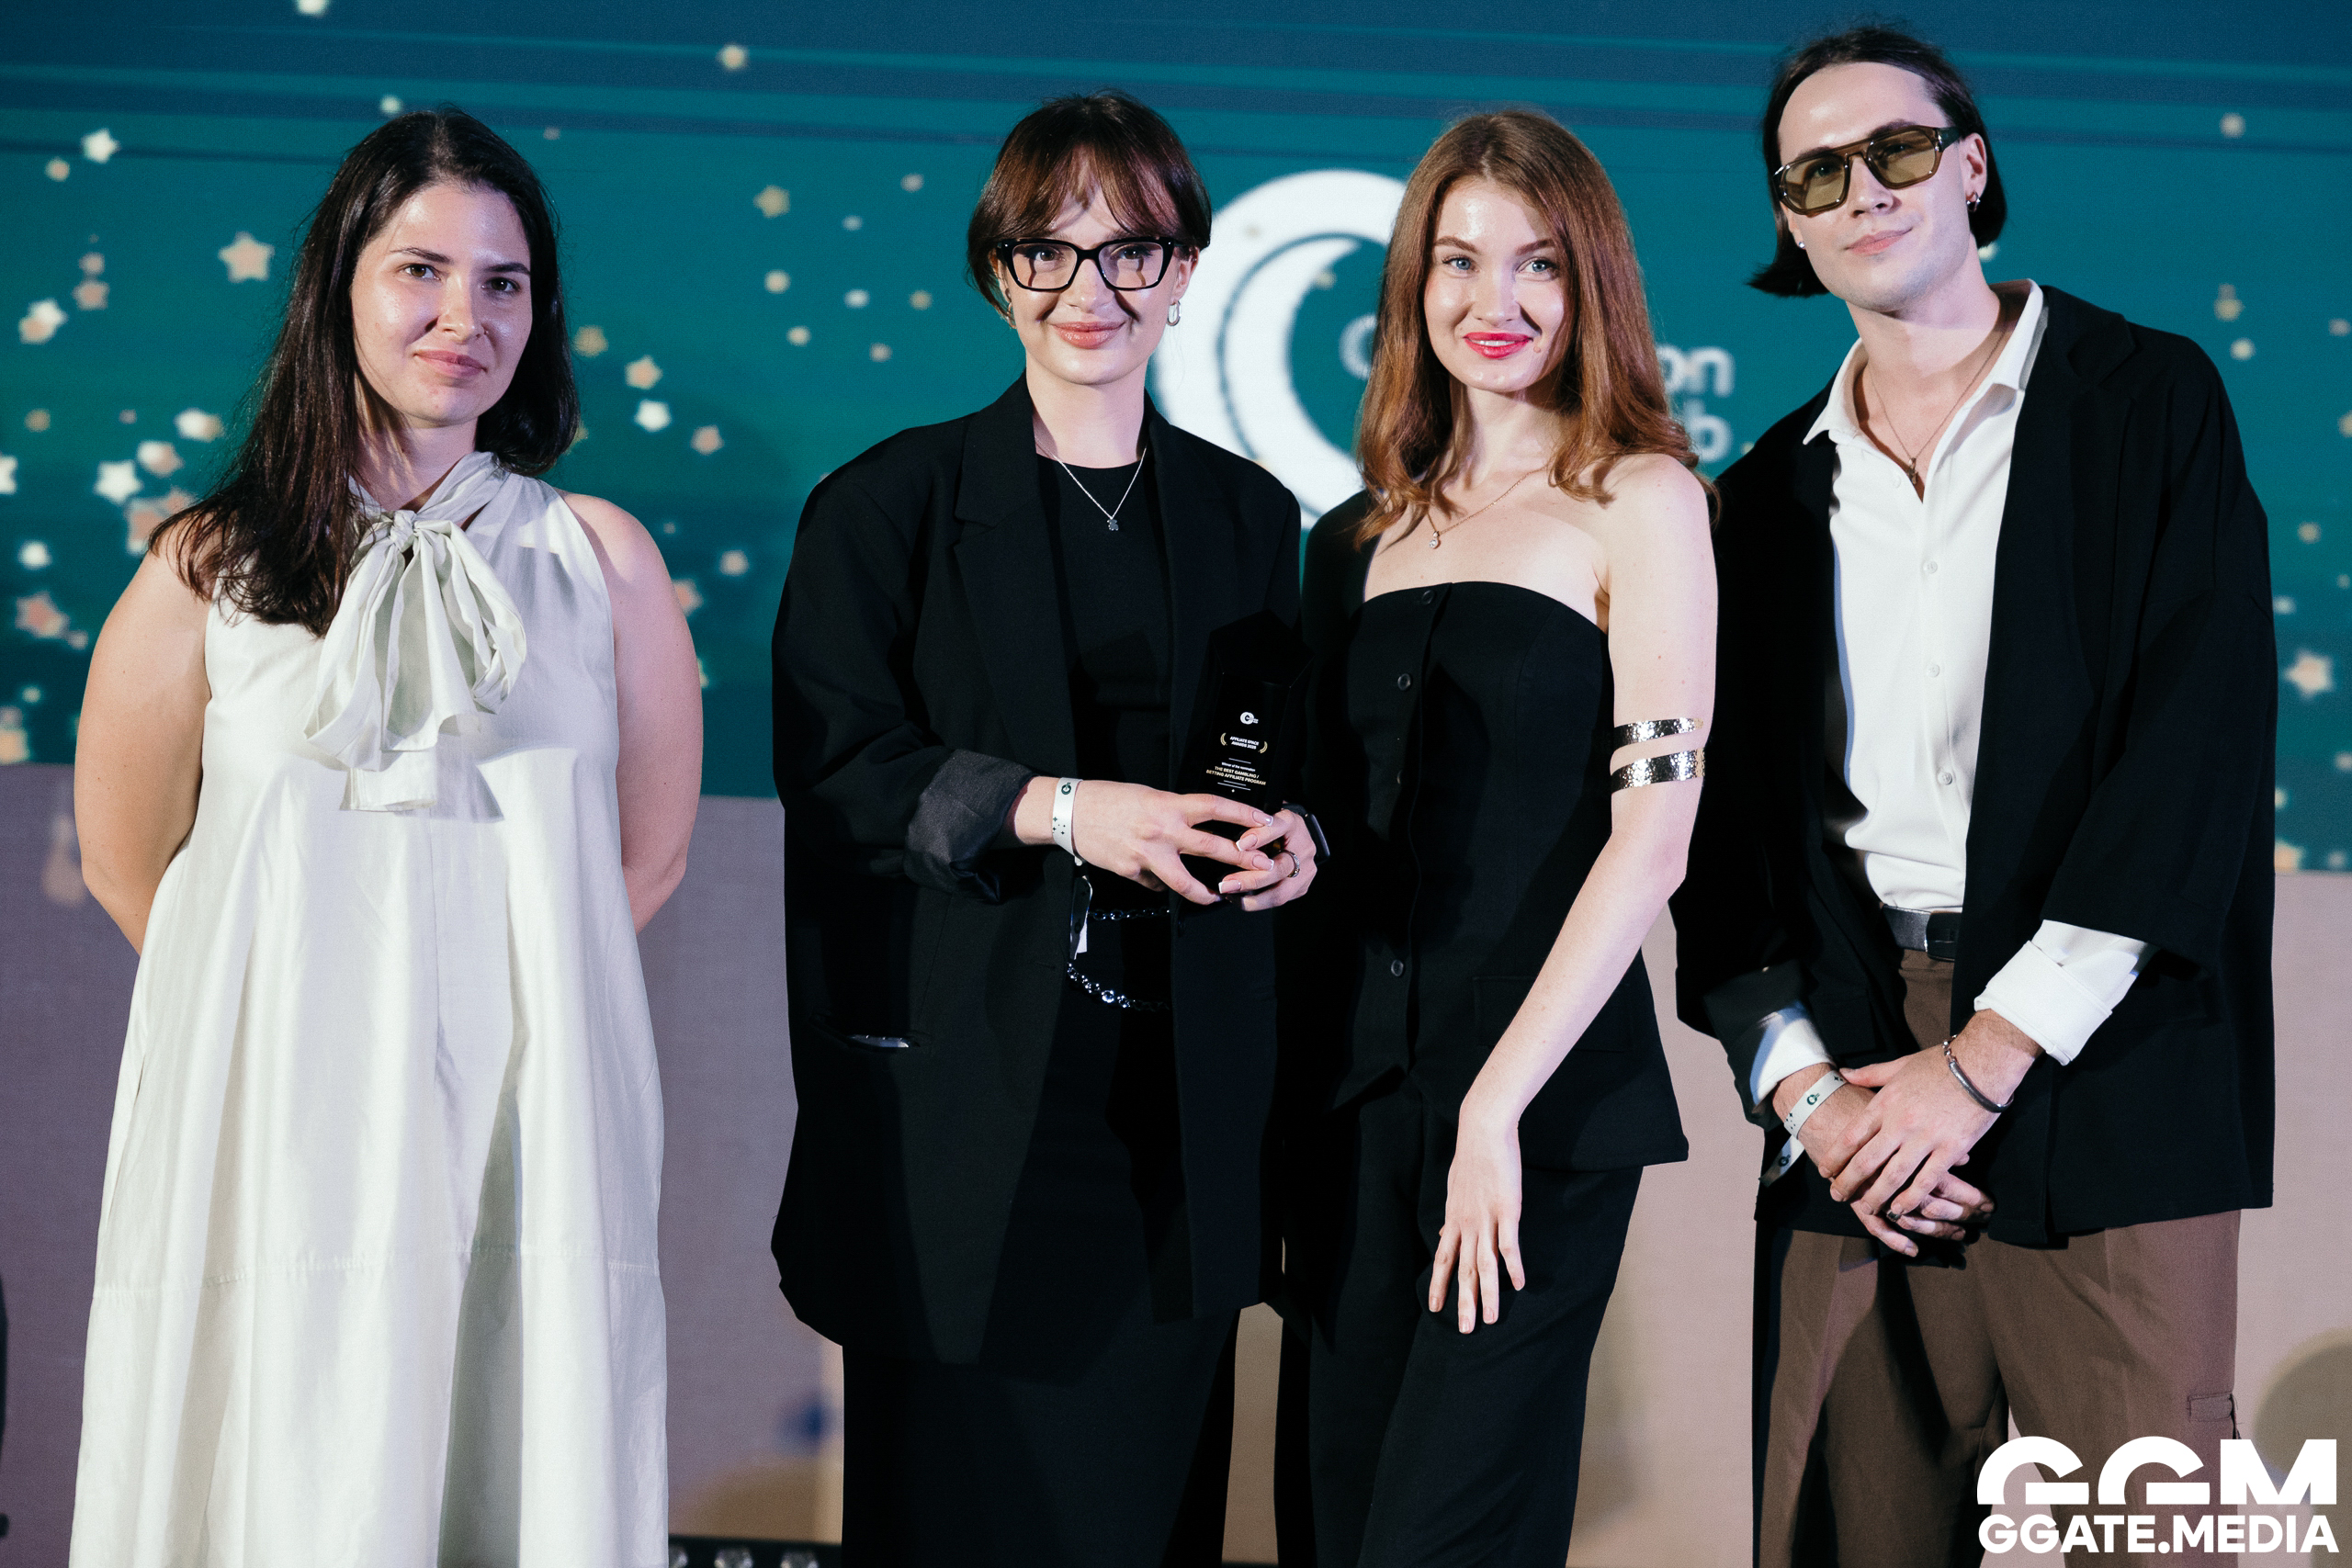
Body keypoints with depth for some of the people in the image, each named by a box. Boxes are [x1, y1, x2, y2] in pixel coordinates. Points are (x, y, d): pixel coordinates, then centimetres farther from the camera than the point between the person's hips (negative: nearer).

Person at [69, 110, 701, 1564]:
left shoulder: (599, 557, 5)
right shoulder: (214, 569, 2)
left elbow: (649, 855, 11)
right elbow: (130, 860, 10)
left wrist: (480, 984, 10)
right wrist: (301, 991, 10)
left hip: (525, 1119, 1)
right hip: (278, 1129, -1)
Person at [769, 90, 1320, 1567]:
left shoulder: (1247, 515, 13)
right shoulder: (890, 505, 2)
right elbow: (835, 768, -6)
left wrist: (1291, 840, -3)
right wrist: (1059, 812, -19)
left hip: (1176, 1096, 3)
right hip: (963, 1091, -3)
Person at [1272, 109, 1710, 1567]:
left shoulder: (1638, 502, -3)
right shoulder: (1372, 529, 13)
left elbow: (1651, 837, -10)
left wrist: (1497, 1106, -15)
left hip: (1544, 1081, -5)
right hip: (1350, 1079, 5)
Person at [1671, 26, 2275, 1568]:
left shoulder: (2150, 400, 3)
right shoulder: (1770, 491, 15)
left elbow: (2200, 743, -7)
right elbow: (1723, 821, 11)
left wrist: (1984, 1060, -11)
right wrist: (1805, 1090, -5)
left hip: (2101, 1080, -3)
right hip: (1850, 1111, 3)